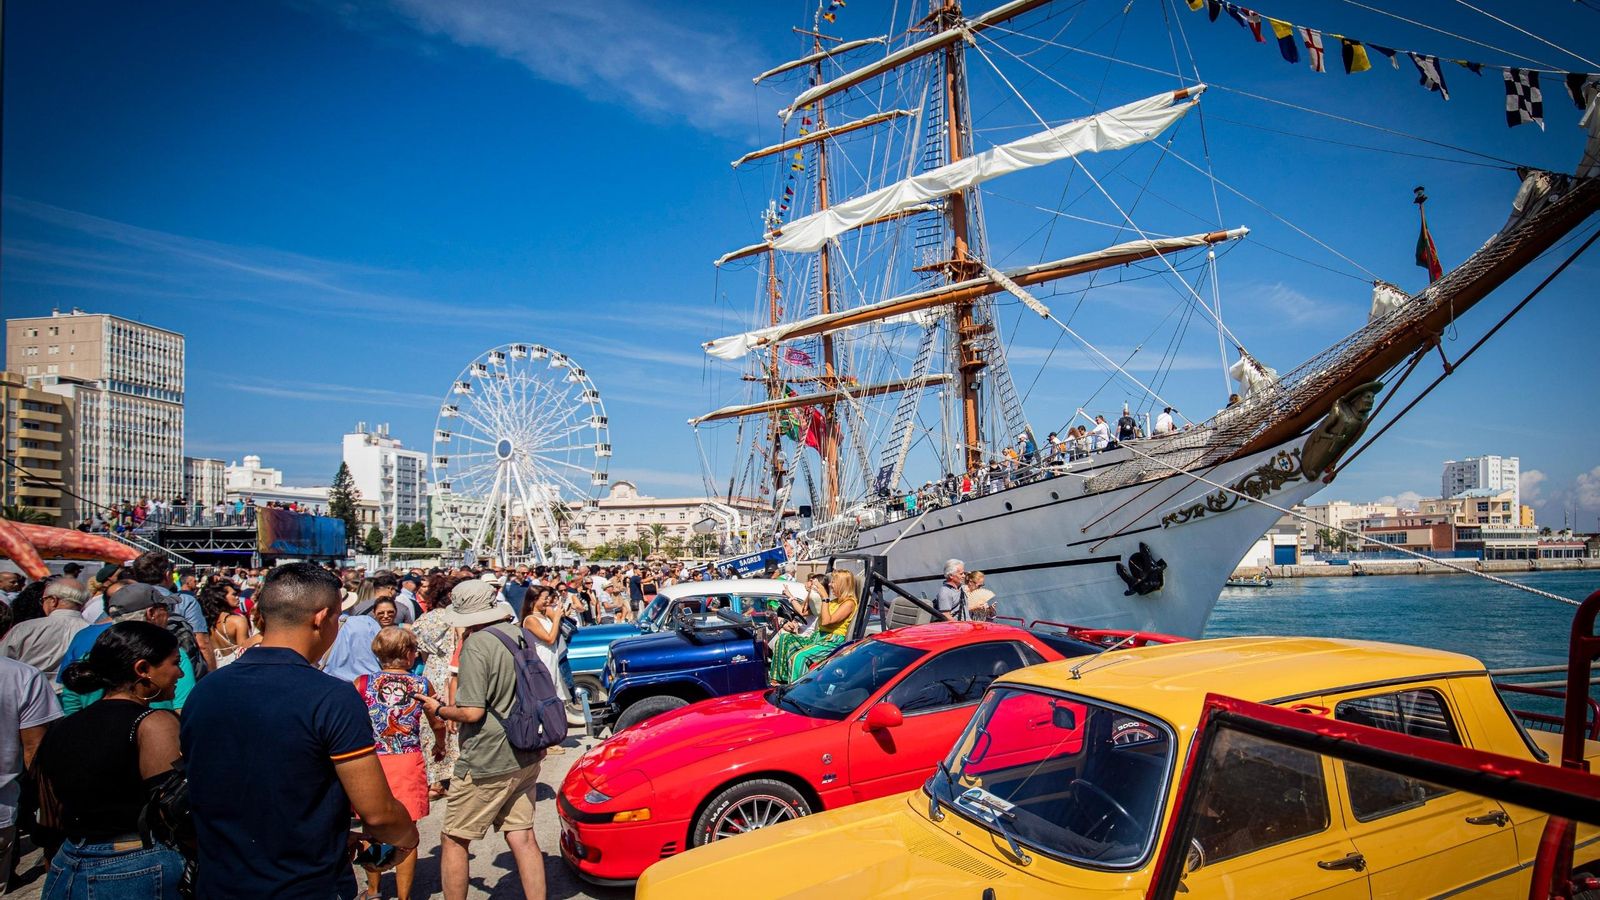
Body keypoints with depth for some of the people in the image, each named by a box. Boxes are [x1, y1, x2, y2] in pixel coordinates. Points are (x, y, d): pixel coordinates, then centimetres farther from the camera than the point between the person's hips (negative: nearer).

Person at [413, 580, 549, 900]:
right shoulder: (518, 633, 6)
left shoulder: (476, 644, -18)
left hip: (488, 762, -7)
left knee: (454, 839, 9)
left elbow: (472, 712, -21)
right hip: (526, 757, 7)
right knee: (521, 835, 12)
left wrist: (438, 709, -3)